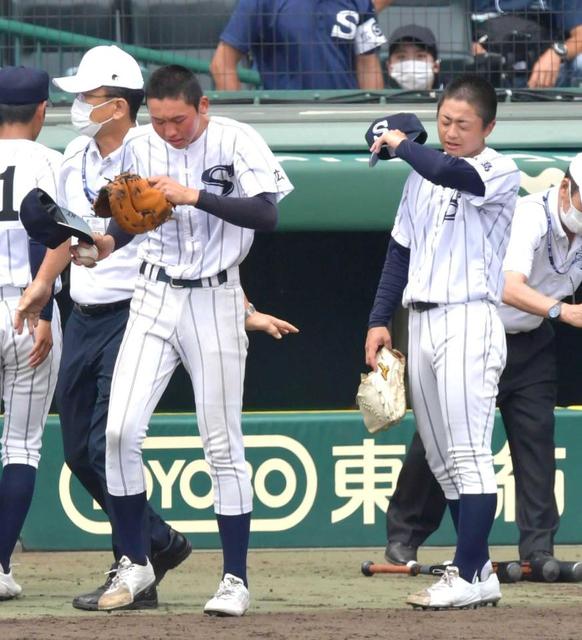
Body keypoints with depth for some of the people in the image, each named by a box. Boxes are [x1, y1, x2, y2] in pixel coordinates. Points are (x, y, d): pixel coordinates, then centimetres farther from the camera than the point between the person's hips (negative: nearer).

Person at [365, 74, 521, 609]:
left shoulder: (500, 172, -6)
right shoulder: (423, 175, 16)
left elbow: (450, 172, -27)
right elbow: (402, 249, 20)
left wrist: (400, 145, -9)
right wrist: (380, 319, 13)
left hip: (470, 320, -8)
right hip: (420, 322, 8)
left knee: (468, 455, -12)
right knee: (442, 459, 7)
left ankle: (470, 576, -14)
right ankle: (477, 567, 11)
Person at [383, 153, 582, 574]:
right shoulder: (528, 219, -30)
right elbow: (511, 288, -46)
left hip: (531, 340, 6)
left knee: (536, 434, -4)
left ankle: (539, 547, -1)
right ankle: (404, 536, 12)